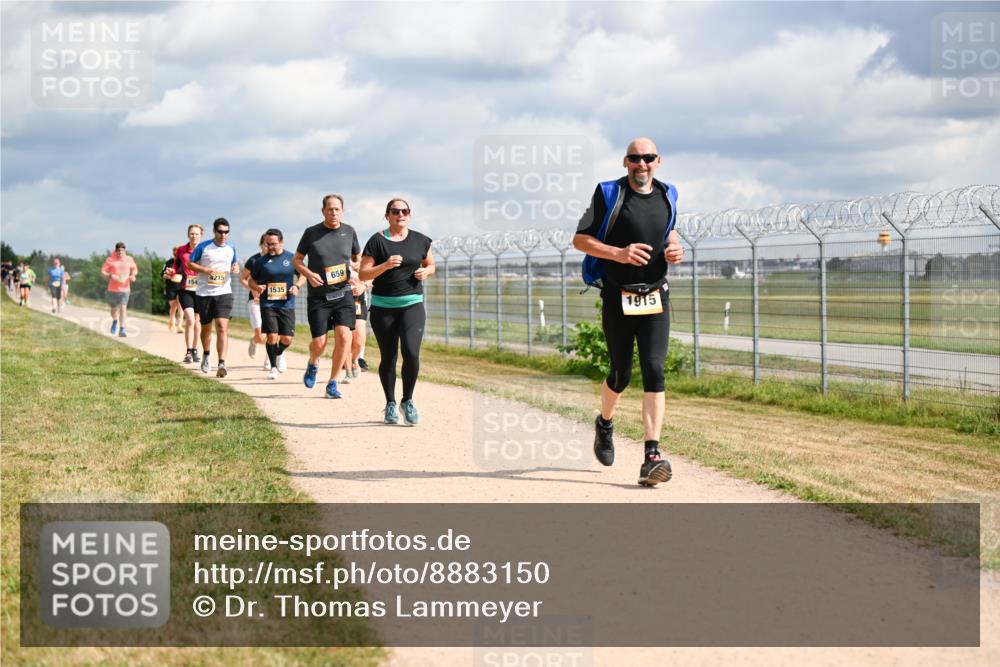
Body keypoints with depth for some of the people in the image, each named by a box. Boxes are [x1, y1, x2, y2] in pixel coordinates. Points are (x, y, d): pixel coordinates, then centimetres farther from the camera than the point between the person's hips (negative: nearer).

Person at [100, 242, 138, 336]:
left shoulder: (129, 260, 4)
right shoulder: (110, 260, -3)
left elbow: (135, 269, 20)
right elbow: (103, 271, -3)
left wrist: (133, 275, -2)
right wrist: (110, 276, -22)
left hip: (125, 288, 0)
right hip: (113, 289, 0)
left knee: (123, 307, -13)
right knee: (114, 308, 12)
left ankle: (122, 329, -13)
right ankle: (115, 322, 45)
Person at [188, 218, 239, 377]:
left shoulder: (231, 249, 6)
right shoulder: (204, 247, -3)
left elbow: (235, 264, 23)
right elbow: (190, 263, 2)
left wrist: (236, 268, -2)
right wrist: (205, 270, -14)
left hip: (224, 292, 0)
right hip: (204, 293, 0)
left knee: (222, 327, -16)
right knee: (206, 327, 14)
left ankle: (222, 363, -23)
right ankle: (206, 356, 40)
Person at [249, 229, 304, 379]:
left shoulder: (292, 258, 4)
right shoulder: (261, 261, 4)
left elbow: (303, 275, 13)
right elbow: (252, 280, 12)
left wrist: (297, 286, -7)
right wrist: (256, 288, -10)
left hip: (287, 305, 1)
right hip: (267, 305, -1)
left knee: (286, 339, -2)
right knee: (272, 337, -11)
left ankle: (279, 353, 33)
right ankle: (273, 367, 8)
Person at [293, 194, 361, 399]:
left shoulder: (349, 232, 5)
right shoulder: (311, 233, -2)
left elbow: (357, 259, 18)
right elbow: (297, 260, 7)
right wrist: (309, 274, -13)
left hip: (343, 293, 1)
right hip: (318, 296, -1)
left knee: (344, 336, -16)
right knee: (319, 342, -4)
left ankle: (333, 383, -2)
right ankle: (313, 364, 33)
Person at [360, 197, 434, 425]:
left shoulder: (420, 240, 7)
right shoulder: (377, 241, -3)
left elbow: (431, 265, 22)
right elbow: (363, 274, -5)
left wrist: (426, 272, -1)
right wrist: (386, 265, -20)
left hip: (412, 304, 1)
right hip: (383, 307, -1)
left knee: (411, 353, -15)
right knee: (388, 357, 5)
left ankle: (407, 401, 3)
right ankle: (390, 404, 22)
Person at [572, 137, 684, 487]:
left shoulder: (667, 195, 8)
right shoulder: (609, 193, -5)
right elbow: (580, 239, -6)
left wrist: (675, 247, 2)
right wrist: (618, 253, -21)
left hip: (655, 299, 2)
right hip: (618, 299, -2)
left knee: (654, 371, -11)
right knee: (621, 374, 6)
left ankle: (652, 456, -16)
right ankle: (604, 423, 40)